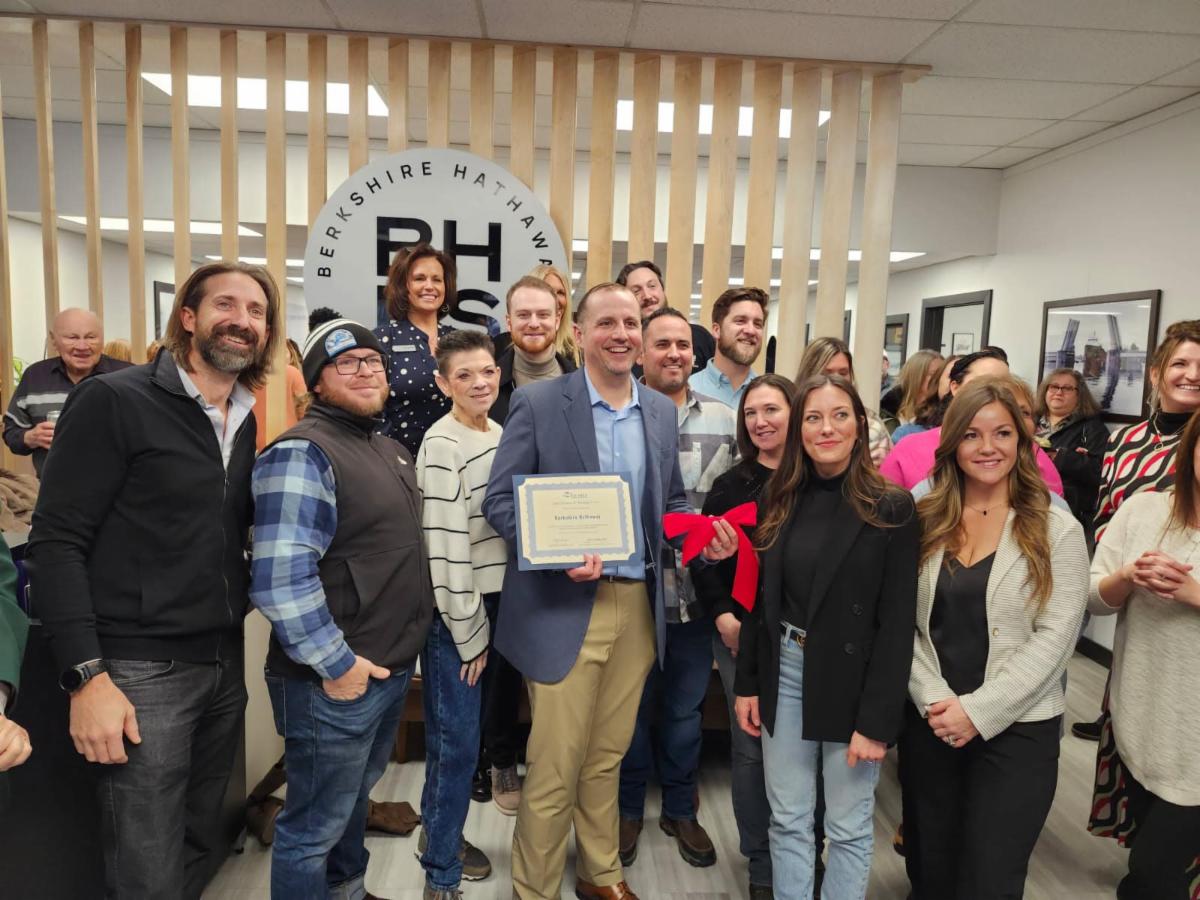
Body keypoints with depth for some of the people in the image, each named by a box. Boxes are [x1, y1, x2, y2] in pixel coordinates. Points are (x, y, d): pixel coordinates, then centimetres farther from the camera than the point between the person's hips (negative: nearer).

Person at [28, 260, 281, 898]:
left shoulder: (246, 422, 9)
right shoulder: (113, 402, -10)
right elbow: (56, 542, -14)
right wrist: (86, 677, -18)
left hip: (225, 665, 6)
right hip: (143, 672, -6)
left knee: (201, 849, 19)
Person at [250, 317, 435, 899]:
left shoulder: (390, 450, 12)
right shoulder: (302, 453, -18)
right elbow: (280, 578, -27)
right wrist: (336, 663, -21)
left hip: (393, 667, 9)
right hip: (336, 680, -9)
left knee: (355, 796, 27)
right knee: (315, 826, 9)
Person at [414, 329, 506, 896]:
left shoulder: (500, 435, 7)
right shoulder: (442, 445, -16)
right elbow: (445, 545, -18)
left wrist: (486, 621, 11)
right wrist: (470, 632, -13)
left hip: (492, 602, 7)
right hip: (453, 612, -7)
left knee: (458, 736, 18)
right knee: (457, 741, 2)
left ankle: (438, 833, 38)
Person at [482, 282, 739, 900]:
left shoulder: (662, 410, 8)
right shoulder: (538, 402, -7)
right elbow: (500, 500, -8)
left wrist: (704, 533, -6)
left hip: (639, 606, 5)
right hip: (565, 607, -4)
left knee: (607, 757, 20)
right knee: (554, 766, 6)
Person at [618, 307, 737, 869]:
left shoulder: (723, 421, 2)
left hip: (698, 593, 2)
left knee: (685, 708, 18)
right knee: (633, 707, 15)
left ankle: (680, 809, 39)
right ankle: (628, 808, 37)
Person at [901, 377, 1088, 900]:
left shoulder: (1057, 530, -4)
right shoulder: (924, 522, 2)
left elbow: (1053, 638, -10)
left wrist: (979, 711, -16)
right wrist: (934, 701, -12)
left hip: (1017, 730, -2)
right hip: (929, 724, 3)